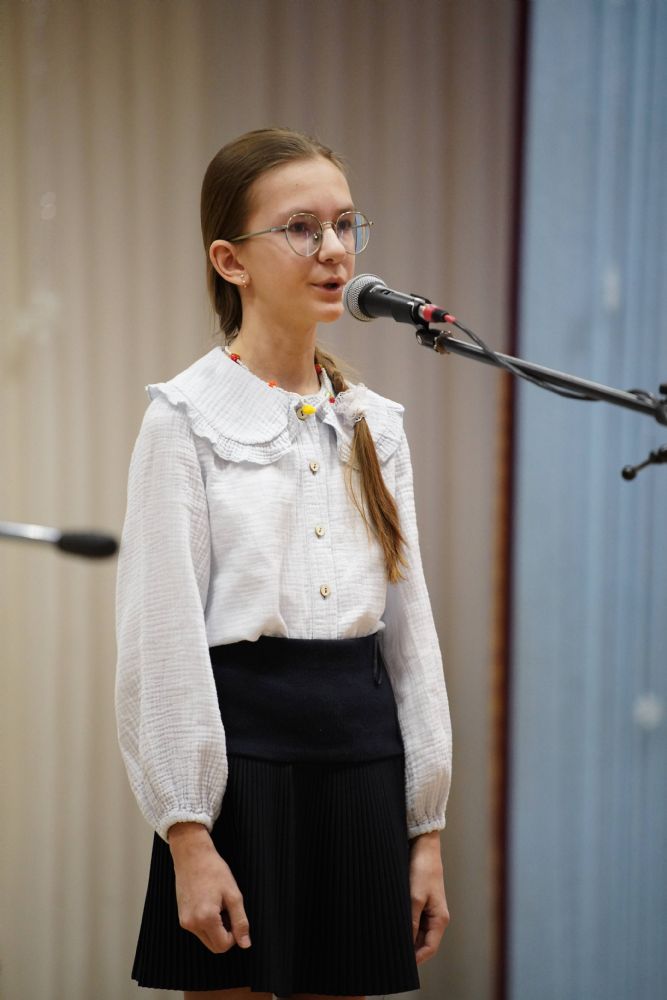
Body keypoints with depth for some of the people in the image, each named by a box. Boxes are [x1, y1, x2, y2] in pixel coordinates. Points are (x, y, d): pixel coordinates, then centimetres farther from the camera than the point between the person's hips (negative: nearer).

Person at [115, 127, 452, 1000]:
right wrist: (188, 834, -14)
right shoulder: (188, 417, -4)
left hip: (362, 752, 5)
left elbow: (410, 626, 12)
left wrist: (427, 828, 9)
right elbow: (164, 634, -9)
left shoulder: (375, 425, 11)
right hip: (241, 741, -5)